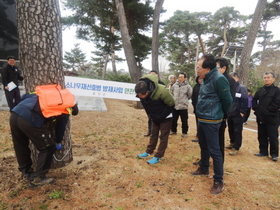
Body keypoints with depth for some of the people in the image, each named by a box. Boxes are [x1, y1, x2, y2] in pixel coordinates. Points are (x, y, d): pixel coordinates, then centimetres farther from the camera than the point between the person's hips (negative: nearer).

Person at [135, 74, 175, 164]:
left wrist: (161, 116, -20)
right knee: (153, 135, 16)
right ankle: (149, 152, 29)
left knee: (163, 137, 2)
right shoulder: (142, 94, -17)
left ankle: (158, 157, 10)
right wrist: (151, 116, -1)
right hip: (155, 117, 6)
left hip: (165, 117, -5)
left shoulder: (161, 91, -36)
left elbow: (171, 104, -22)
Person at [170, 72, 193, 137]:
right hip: (174, 106, 4)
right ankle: (173, 131, 33)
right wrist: (174, 99, 10)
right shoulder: (174, 85, 1)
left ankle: (184, 132, 24)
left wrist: (184, 100, 10)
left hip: (183, 106, -3)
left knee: (184, 121, 7)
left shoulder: (187, 86, -9)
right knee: (173, 120, 15)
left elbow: (190, 95, 1)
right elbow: (171, 93, 15)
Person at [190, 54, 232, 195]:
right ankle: (204, 169, 41)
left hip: (211, 121, -9)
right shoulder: (206, 79, 8)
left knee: (214, 150, -2)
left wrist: (222, 114, 3)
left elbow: (227, 100, -13)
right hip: (202, 119, 9)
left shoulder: (218, 79, -19)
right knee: (203, 146, 21)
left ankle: (219, 182, 11)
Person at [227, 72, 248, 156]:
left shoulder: (242, 88, -8)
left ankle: (236, 148, 5)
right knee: (231, 130, 17)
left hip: (238, 114, -7)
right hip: (229, 114, 7)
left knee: (237, 131, -1)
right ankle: (232, 143, 34)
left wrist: (242, 112, -18)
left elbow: (245, 101, -14)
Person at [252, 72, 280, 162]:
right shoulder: (260, 90, 12)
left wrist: (267, 111, -16)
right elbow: (254, 100, 17)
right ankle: (263, 151, 23)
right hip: (260, 117, 5)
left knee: (273, 137, 1)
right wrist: (256, 109, 1)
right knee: (262, 136, 11)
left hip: (272, 118, -5)